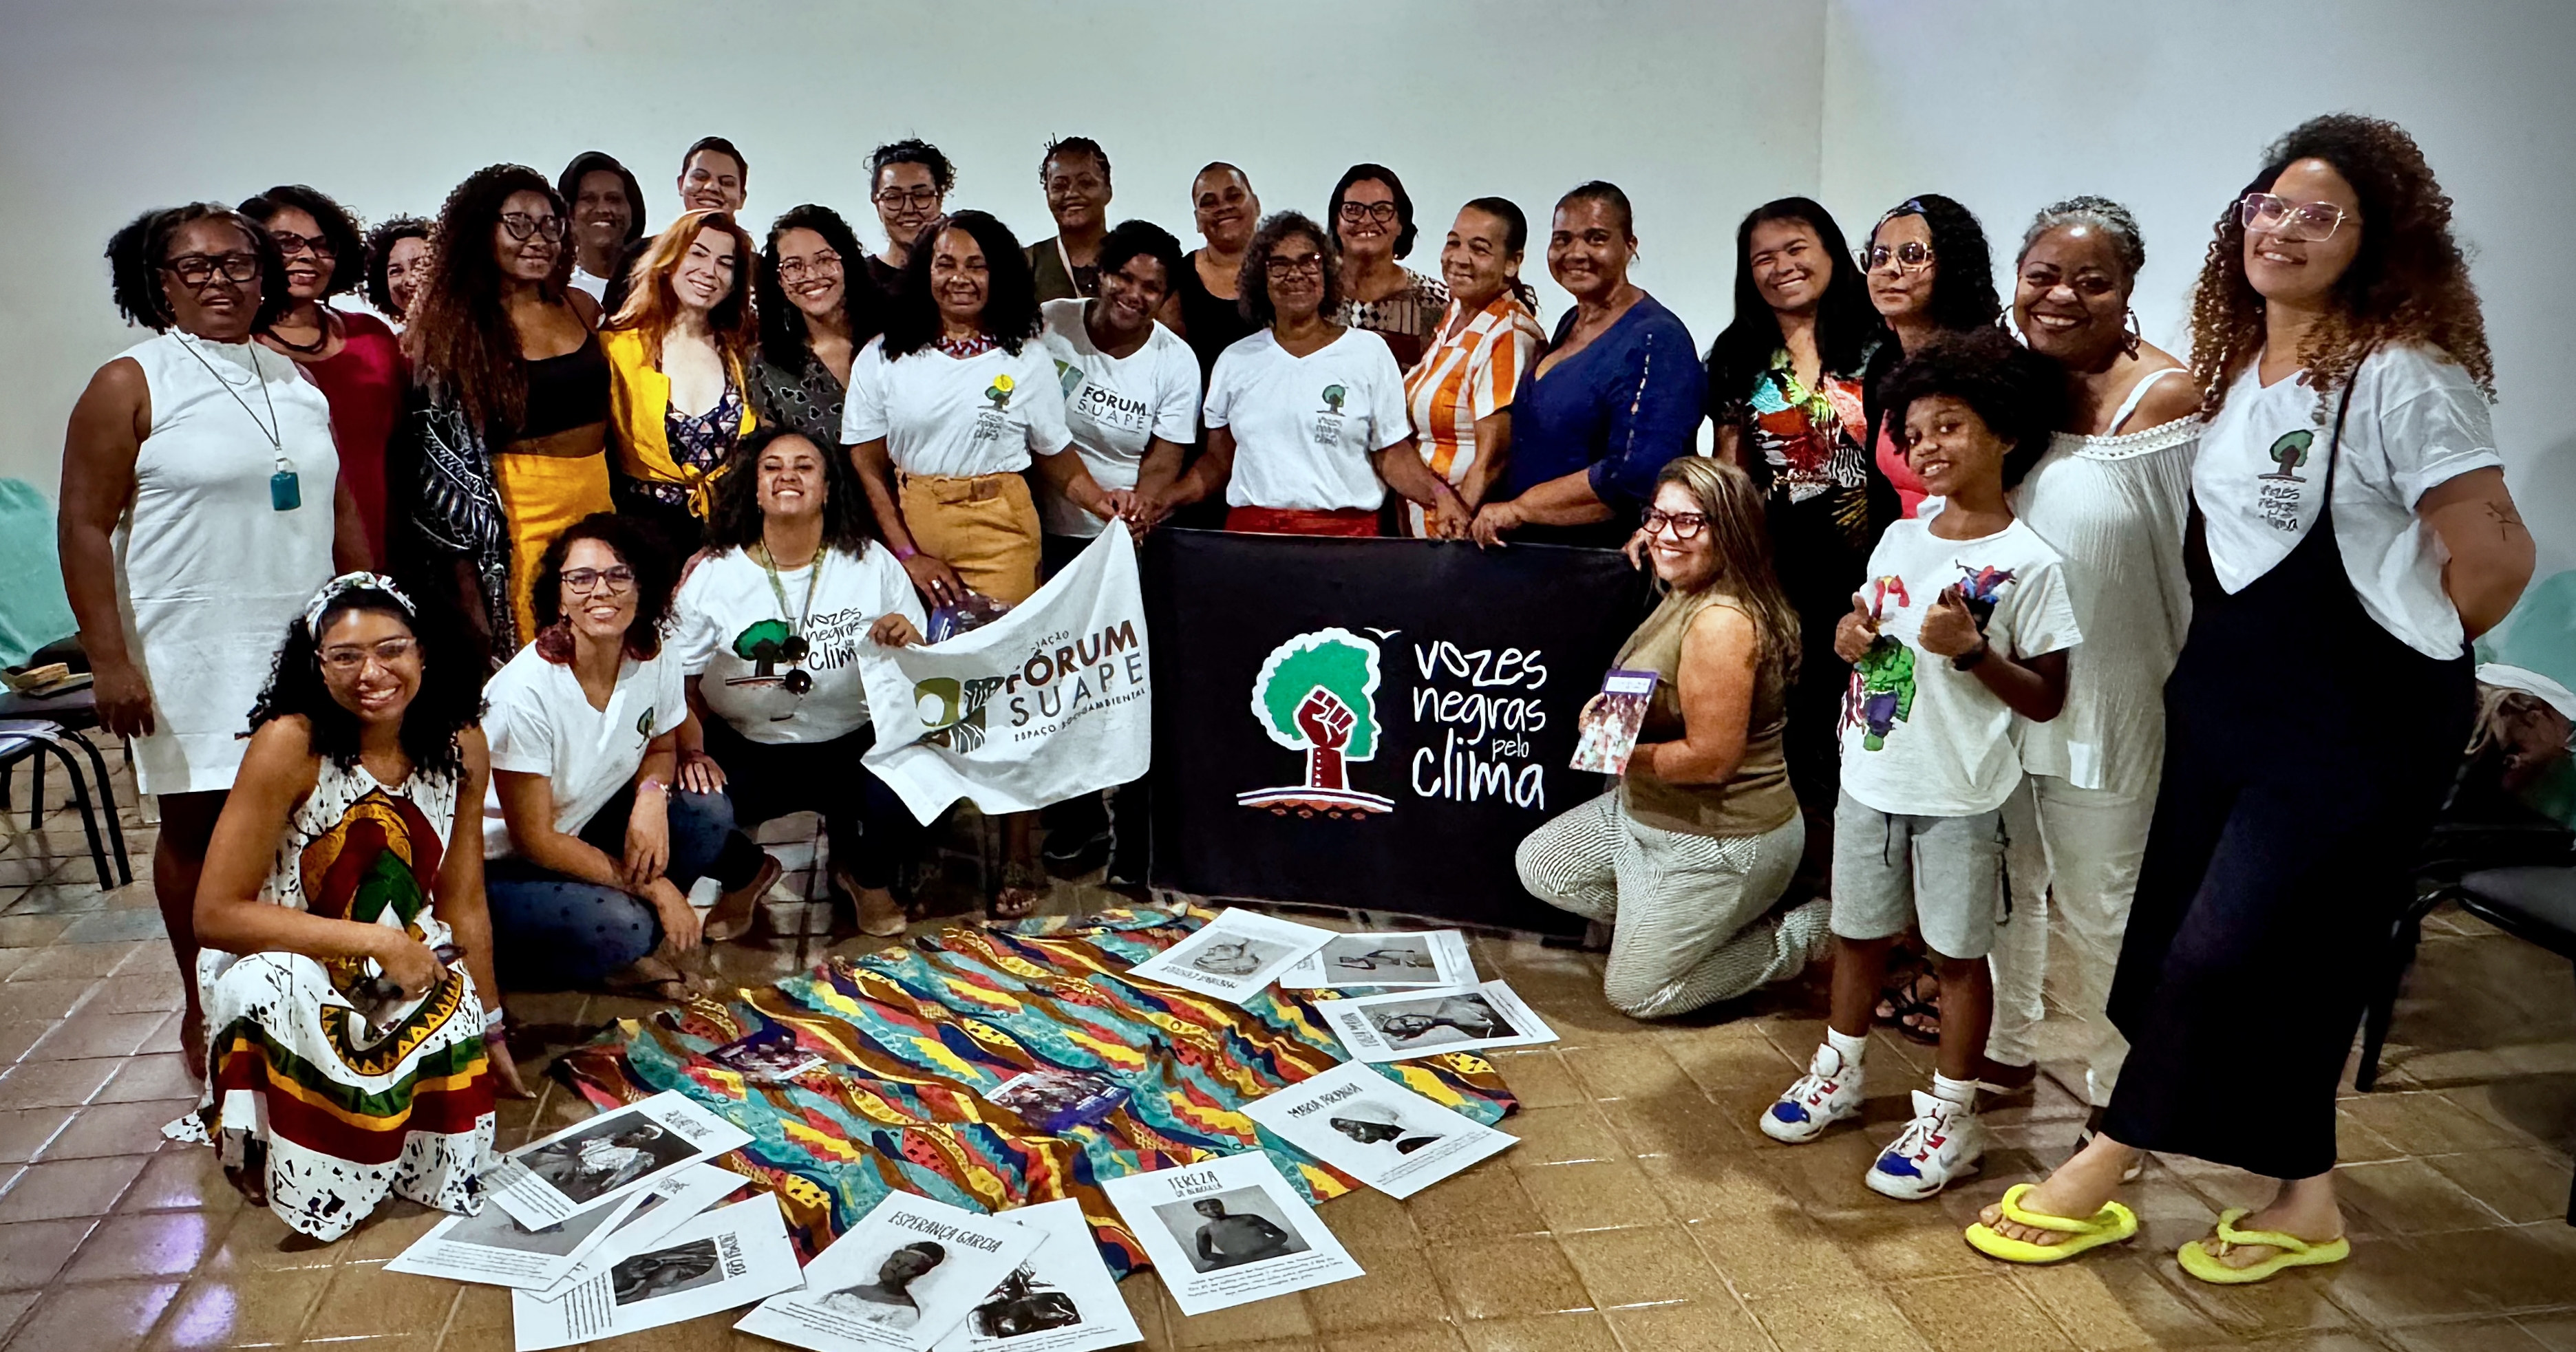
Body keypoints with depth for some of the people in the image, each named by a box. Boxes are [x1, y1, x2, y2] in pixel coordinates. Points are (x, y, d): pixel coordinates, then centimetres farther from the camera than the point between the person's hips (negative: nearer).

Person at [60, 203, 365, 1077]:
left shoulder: (297, 382, 12)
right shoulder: (131, 385, -3)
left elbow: (342, 513, 17)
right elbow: (84, 526, -7)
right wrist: (108, 659, -14)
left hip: (306, 646, 4)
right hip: (191, 655, -4)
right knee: (199, 825, 5)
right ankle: (206, 1011, 19)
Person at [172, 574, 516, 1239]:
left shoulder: (460, 746, -6)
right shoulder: (290, 745, -20)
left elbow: (464, 902, 3)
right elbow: (216, 914, -18)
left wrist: (491, 1032, 6)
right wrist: (375, 942, -23)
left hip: (409, 974, 4)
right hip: (283, 969, -3)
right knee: (280, 989, -36)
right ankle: (247, 1138, -5)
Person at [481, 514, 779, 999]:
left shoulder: (656, 659, -11)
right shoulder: (527, 691, -28)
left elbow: (661, 746, 9)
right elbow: (532, 837, -22)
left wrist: (652, 794, -17)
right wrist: (651, 886, -21)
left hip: (587, 827, 6)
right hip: (501, 868, -6)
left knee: (708, 813, -20)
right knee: (623, 929, -32)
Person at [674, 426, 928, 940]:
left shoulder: (874, 565, 1)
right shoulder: (712, 575, -1)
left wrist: (908, 643, -17)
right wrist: (691, 753, -12)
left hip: (854, 744, 0)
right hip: (747, 751, 1)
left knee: (906, 798, -30)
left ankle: (866, 877, 11)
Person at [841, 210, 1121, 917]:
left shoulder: (1025, 358, 11)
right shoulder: (883, 357, 9)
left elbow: (1058, 461, 11)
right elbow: (867, 467, 6)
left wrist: (1099, 499, -10)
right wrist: (907, 553, -4)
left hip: (1000, 530, -1)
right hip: (912, 531, 1)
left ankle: (1018, 860, -2)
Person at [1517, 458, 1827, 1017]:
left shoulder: (1723, 621, -27)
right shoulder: (1684, 597, 5)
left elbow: (1712, 758, -28)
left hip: (1718, 844, -10)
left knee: (1633, 994, 2)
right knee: (1539, 865, 14)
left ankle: (1806, 932, 9)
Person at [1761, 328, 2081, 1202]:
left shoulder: (2029, 564, -12)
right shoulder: (1898, 540, 5)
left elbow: (2045, 699, -10)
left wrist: (1971, 650, -24)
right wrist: (1851, 639, -5)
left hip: (1960, 793, -5)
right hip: (1871, 777, 5)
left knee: (1957, 951, 7)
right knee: (1859, 931, 18)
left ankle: (1950, 1116, 20)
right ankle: (1840, 1071, 37)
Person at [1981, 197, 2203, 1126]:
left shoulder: (2165, 398, -14)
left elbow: (2195, 564, -13)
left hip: (2106, 699, -5)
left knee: (2098, 904, 6)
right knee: (2006, 881, 19)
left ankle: (2115, 1094, 25)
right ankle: (2006, 1048, 38)